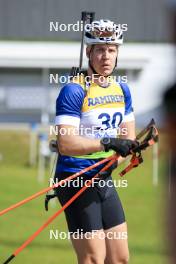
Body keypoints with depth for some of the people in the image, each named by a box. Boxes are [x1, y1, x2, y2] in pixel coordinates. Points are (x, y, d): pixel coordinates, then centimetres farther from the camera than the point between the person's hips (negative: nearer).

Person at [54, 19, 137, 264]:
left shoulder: (122, 90, 9)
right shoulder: (74, 91, -15)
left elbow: (128, 135, 13)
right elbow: (65, 144, -24)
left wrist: (129, 148, -10)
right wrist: (106, 143, -34)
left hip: (104, 181, 8)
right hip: (76, 182, -8)